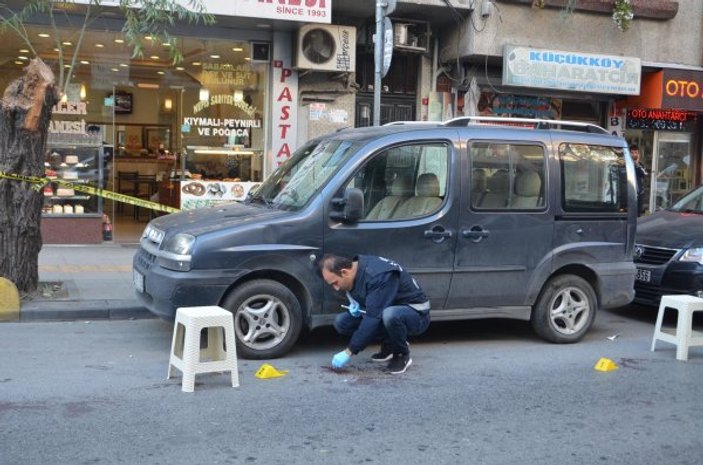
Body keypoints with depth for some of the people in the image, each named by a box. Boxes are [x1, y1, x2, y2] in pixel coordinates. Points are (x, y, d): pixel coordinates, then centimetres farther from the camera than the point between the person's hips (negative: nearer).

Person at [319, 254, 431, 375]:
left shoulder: (378, 275, -31)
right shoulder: (354, 274, -4)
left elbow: (374, 317, -34)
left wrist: (349, 352, -31)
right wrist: (354, 306, -9)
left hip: (416, 313, -8)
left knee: (389, 315, -41)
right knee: (341, 322, -7)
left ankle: (402, 355, -13)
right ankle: (389, 346, 5)